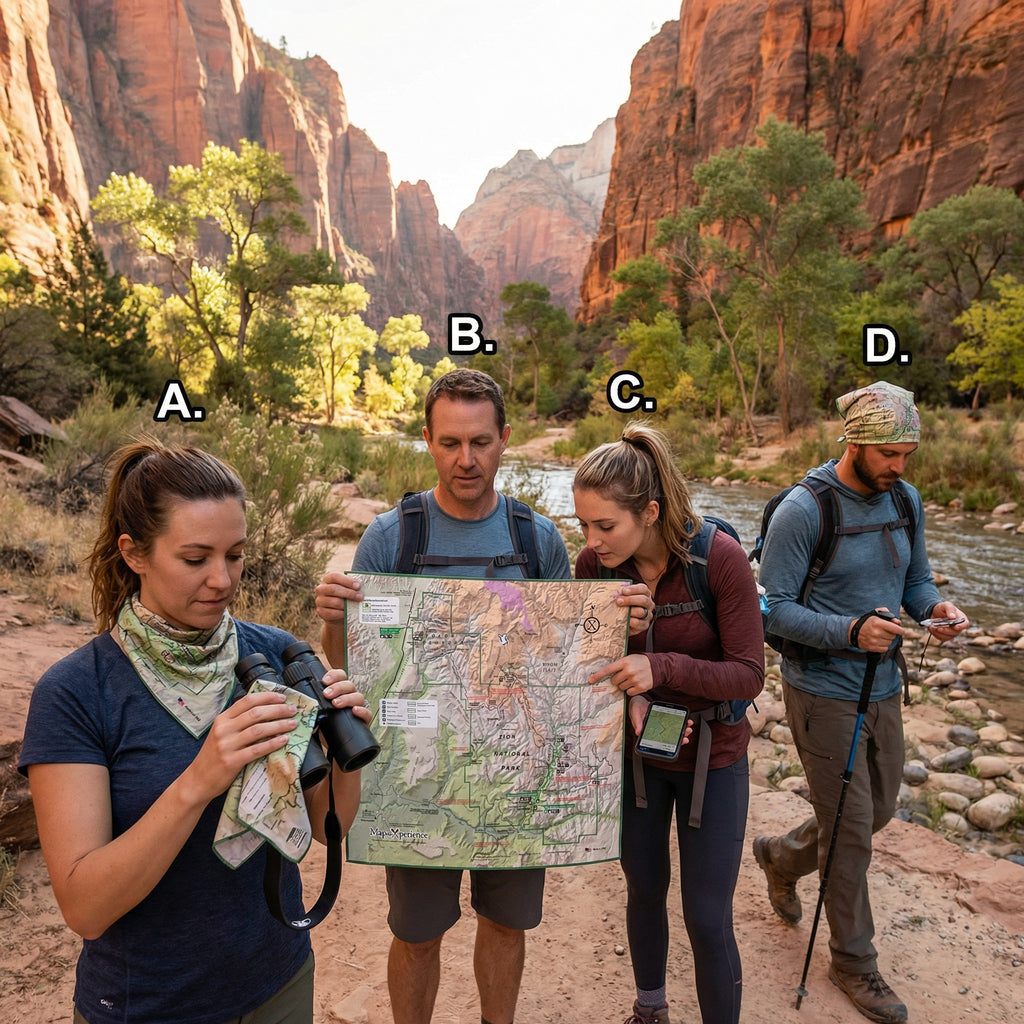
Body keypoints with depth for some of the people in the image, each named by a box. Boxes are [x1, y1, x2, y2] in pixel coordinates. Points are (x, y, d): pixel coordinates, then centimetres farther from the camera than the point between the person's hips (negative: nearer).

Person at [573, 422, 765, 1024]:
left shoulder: (721, 558, -25)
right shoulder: (594, 564, -15)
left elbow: (749, 676, -22)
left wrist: (661, 669, -36)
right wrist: (627, 693, -22)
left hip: (712, 756, -3)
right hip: (635, 750, 4)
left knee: (708, 920, 6)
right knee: (645, 893, 22)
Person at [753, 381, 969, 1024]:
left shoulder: (907, 501, 3)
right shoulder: (803, 510, -19)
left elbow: (916, 581, 12)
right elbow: (776, 608, -18)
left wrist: (935, 607, -10)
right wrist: (851, 630, -30)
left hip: (884, 688, 7)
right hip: (823, 693, -7)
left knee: (878, 810, 21)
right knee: (851, 830, 4)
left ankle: (782, 857, 47)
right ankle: (855, 963, 28)